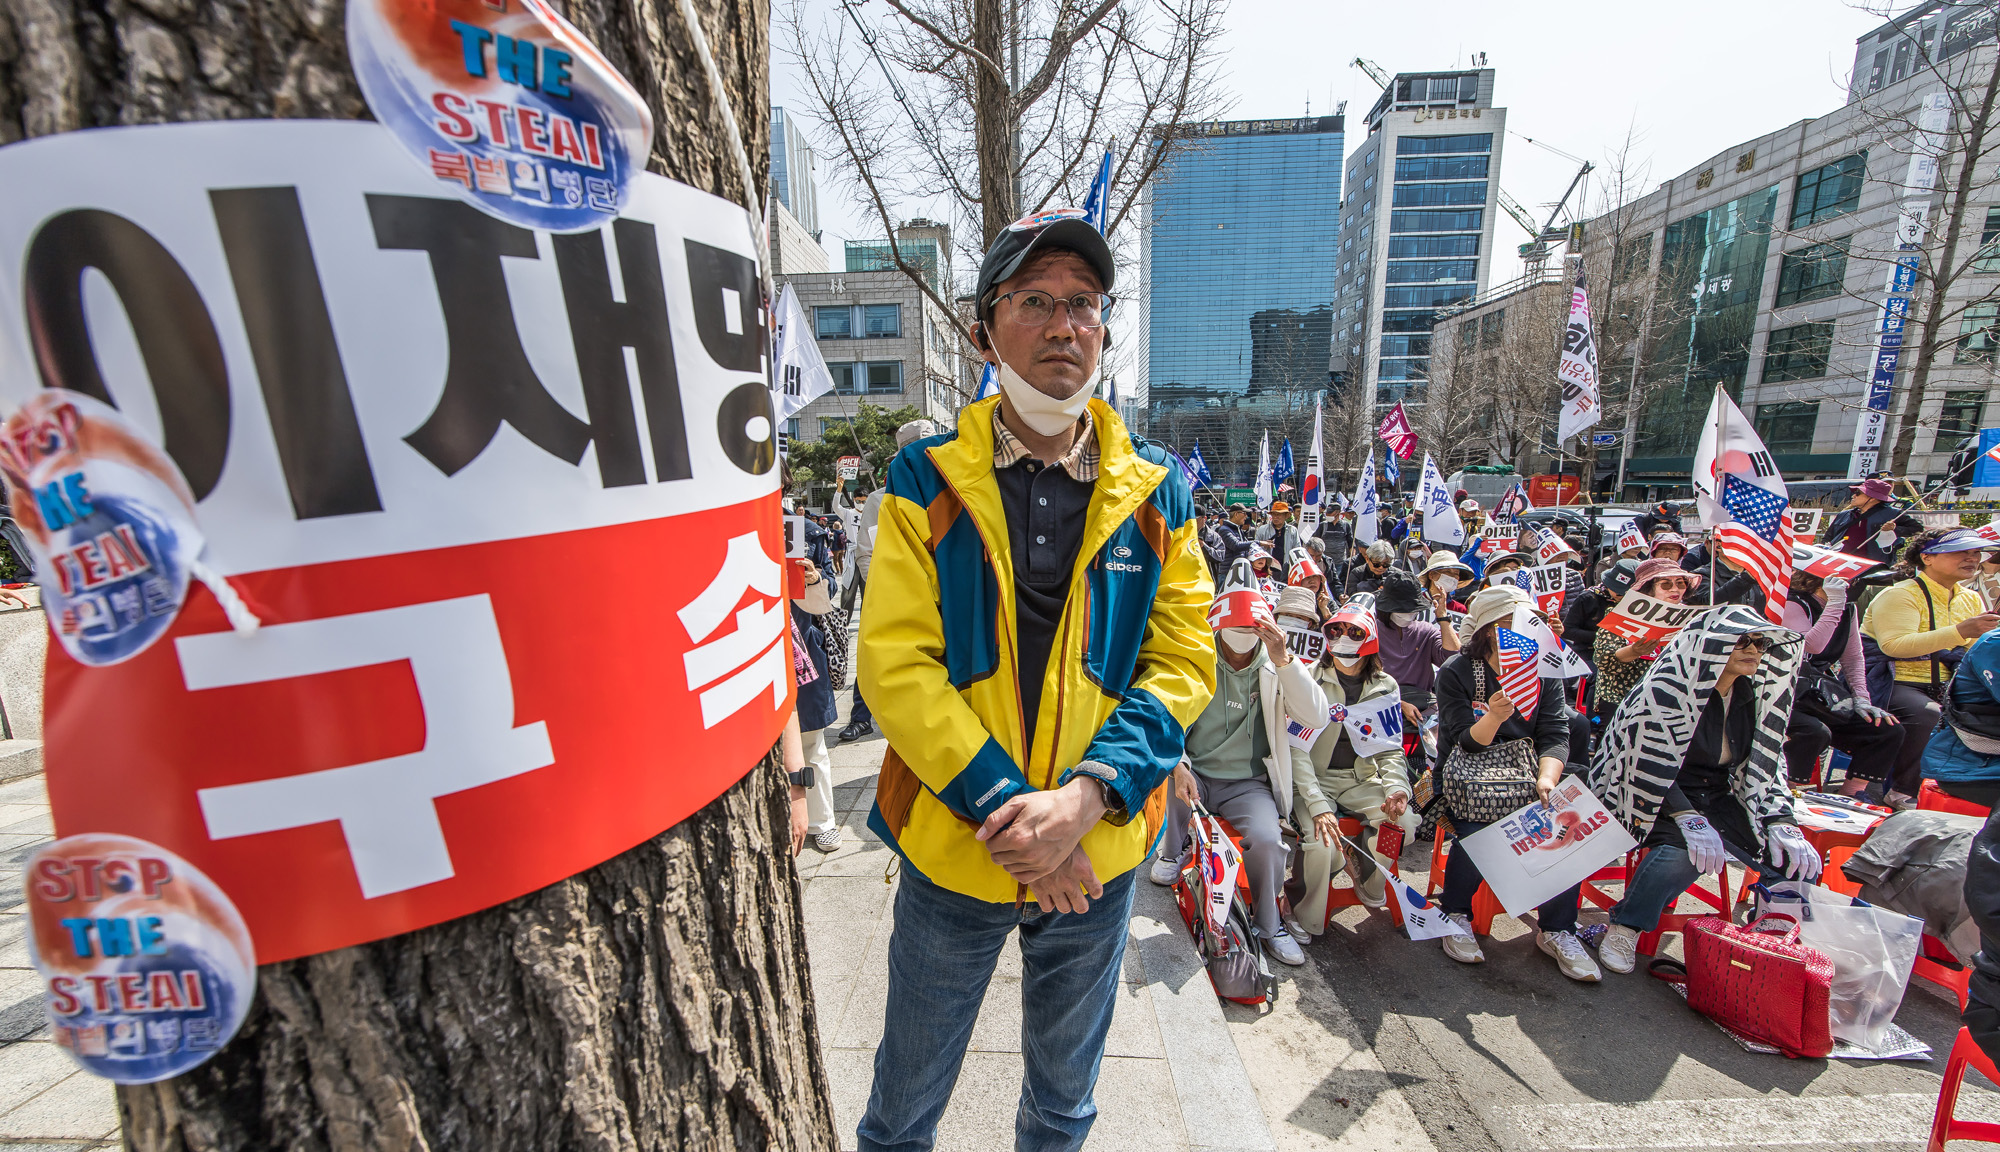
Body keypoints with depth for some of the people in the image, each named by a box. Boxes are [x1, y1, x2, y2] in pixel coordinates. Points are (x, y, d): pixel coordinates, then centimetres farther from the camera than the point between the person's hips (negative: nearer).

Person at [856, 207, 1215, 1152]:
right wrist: (1006, 811, -20)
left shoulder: (1154, 494, -3)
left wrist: (1084, 797, -19)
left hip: (1100, 855, 2)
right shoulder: (927, 481, -9)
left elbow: (1185, 661, -6)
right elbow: (895, 662, -15)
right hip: (950, 847, -1)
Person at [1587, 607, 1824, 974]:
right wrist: (1689, 819, -30)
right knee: (1685, 852, -32)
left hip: (1718, 795, 8)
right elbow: (1650, 762, -21)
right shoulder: (1671, 686, -19)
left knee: (1798, 858, -10)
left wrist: (1782, 824, -7)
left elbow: (1766, 765, 7)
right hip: (1660, 796, -7)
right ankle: (1624, 929, -14)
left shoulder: (1757, 694, 4)